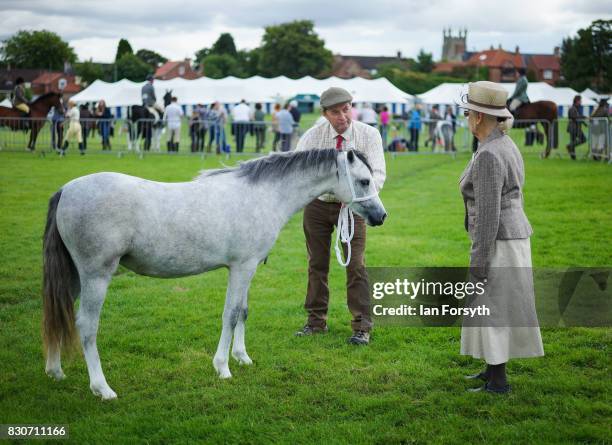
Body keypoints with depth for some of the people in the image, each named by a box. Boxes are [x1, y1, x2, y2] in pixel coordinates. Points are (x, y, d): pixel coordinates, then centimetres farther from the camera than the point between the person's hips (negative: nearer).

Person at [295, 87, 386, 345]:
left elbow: (378, 174, -21)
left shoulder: (368, 135, -13)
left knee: (355, 265, -9)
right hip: (317, 204, 2)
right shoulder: (313, 136, -9)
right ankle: (316, 322, 22)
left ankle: (362, 327, -3)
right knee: (317, 264, 10)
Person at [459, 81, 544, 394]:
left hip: (497, 244, -10)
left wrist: (478, 262, -19)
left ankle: (498, 382, 7)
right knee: (494, 308, 19)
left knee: (491, 312, -1)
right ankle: (494, 369, 29)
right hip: (509, 237, 10)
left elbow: (488, 213, -24)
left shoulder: (488, 156, -23)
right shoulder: (506, 147, 9)